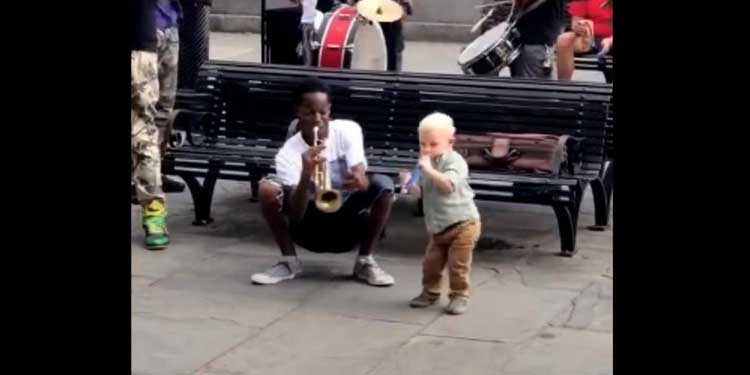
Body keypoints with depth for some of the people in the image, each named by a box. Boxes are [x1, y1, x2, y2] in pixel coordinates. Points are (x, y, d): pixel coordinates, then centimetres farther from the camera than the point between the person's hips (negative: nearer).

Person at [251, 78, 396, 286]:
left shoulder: (348, 131, -11)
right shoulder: (288, 153, -16)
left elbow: (362, 179, -24)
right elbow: (296, 215, -25)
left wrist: (359, 181, -50)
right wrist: (306, 174, -43)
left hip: (348, 224, 1)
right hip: (311, 228, -1)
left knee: (383, 184, -26)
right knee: (267, 188, -24)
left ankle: (365, 262, -11)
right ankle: (289, 261, -7)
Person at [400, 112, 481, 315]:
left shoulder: (454, 161, -18)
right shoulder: (426, 162, 6)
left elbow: (449, 185, -37)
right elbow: (423, 191, 16)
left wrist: (428, 170, -36)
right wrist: (411, 184, -3)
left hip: (463, 224, -7)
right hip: (438, 227, 7)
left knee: (458, 264, -3)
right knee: (430, 262, 10)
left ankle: (459, 296, 11)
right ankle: (430, 292, 28)